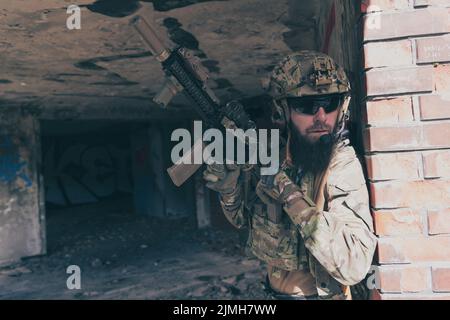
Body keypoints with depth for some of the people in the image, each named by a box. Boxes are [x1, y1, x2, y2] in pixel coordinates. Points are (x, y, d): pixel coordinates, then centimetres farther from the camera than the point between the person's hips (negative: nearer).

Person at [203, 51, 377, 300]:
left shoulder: (342, 167, -21)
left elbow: (355, 266, -29)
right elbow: (244, 218, 6)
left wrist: (295, 201, -32)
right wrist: (228, 186, -12)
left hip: (316, 294, -5)